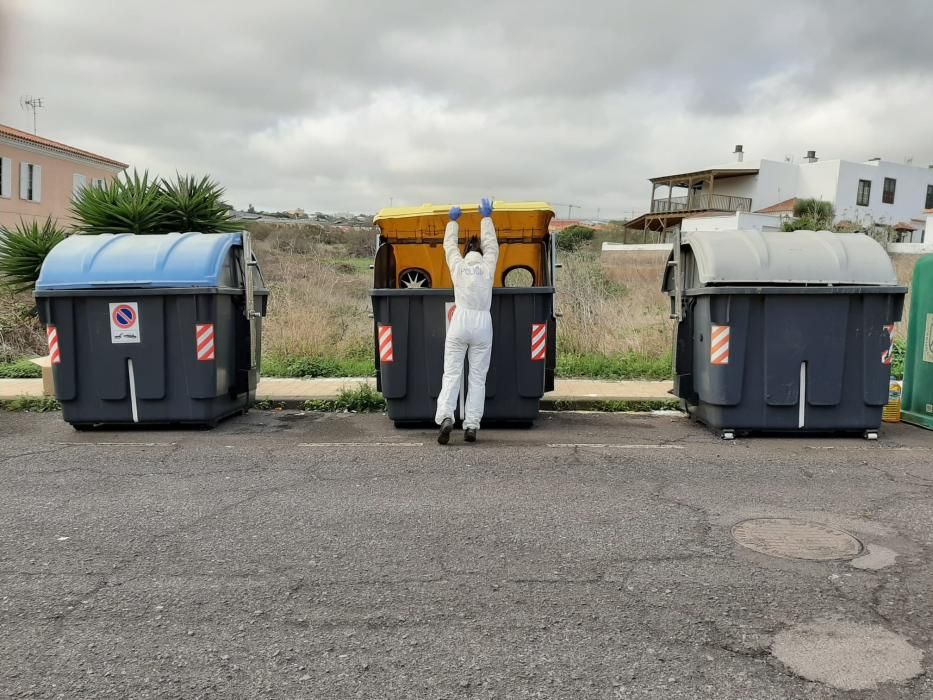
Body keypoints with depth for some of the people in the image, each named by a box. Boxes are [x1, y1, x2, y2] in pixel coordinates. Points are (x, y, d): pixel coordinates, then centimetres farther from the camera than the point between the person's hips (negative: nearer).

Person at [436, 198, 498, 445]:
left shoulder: (458, 266, 13)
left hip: (460, 320, 0)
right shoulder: (487, 267, 13)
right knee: (478, 377, 3)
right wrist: (486, 217, 39)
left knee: (451, 373, -2)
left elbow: (450, 245, 29)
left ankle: (445, 417, -21)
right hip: (483, 323, 0)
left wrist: (453, 221, 43)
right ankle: (471, 426, -3)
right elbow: (490, 244, 28)